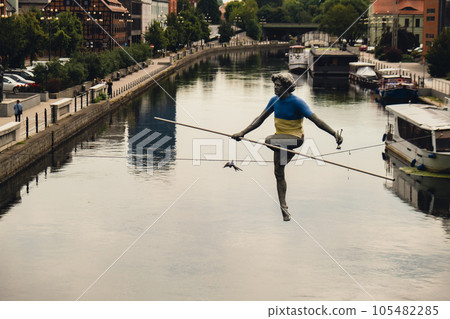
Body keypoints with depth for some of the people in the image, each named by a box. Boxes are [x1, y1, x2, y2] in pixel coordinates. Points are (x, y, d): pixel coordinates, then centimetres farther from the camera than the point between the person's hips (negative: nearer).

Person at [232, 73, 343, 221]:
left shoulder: (297, 102, -15)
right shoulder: (275, 100, 4)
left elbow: (316, 120, -21)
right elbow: (260, 119, 11)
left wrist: (334, 133, -34)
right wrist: (242, 133, 4)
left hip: (294, 138, -7)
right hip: (280, 138, 7)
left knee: (270, 140, -36)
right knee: (278, 173, 8)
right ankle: (283, 208, 19)